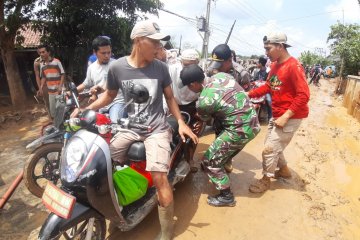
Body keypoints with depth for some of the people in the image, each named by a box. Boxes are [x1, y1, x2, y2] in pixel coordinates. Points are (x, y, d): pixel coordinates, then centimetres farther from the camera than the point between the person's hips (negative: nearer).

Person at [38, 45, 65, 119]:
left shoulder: (56, 61, -8)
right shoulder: (41, 64, 9)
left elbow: (63, 74, -8)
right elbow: (43, 77, 16)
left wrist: (60, 86, -17)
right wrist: (41, 88, 4)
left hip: (58, 90, -6)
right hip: (50, 91, 6)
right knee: (52, 110, 12)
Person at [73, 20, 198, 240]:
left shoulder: (160, 68, -4)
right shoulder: (117, 67, -4)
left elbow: (170, 97, 7)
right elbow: (110, 95, 11)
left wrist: (181, 122, -3)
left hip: (157, 129, -2)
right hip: (129, 127, 3)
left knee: (159, 177, -18)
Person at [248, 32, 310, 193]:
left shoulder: (293, 66, -21)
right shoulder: (275, 65, 6)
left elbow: (303, 95, -24)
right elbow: (268, 86, 11)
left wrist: (286, 116, -26)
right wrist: (248, 95, -1)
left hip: (290, 117, -9)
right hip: (277, 115, 9)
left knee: (269, 149, -3)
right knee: (272, 145, 21)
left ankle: (266, 179, 18)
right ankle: (284, 170, 43)